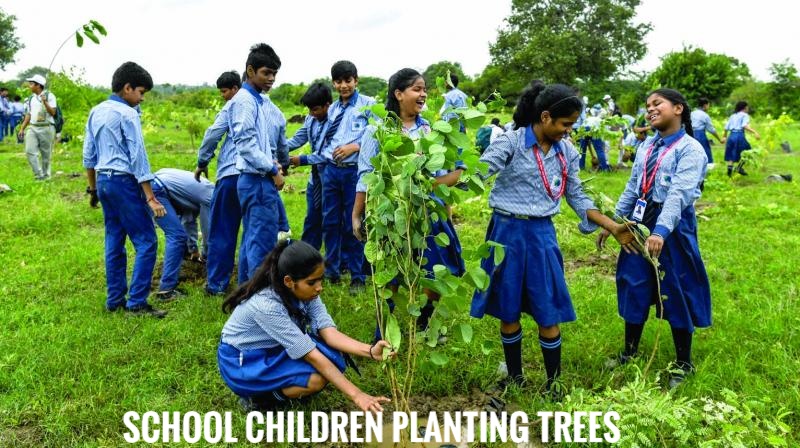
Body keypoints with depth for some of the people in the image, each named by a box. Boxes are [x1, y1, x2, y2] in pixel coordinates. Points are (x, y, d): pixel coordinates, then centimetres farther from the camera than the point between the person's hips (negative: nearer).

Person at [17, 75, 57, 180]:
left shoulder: (49, 96, -3)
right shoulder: (31, 98, 14)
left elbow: (53, 112, -10)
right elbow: (28, 115, 19)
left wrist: (45, 102, -23)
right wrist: (22, 128, 16)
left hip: (46, 128, -5)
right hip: (33, 128, 5)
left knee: (46, 154, 2)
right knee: (30, 151, -8)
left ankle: (45, 175, 15)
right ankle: (38, 174, -5)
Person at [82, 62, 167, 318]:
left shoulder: (96, 112, 13)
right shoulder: (127, 114, -12)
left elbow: (88, 155, 17)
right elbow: (138, 157, -16)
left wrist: (93, 188, 26)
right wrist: (151, 198, -16)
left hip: (103, 181, 9)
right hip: (124, 183, -9)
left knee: (114, 242, 13)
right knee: (146, 242, -5)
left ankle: (115, 300, 17)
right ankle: (136, 302, -6)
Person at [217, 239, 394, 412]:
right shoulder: (266, 305, -35)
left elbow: (329, 332, -19)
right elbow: (312, 356, -34)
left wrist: (370, 351, -35)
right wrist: (356, 395, -34)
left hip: (275, 348, 7)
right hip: (241, 362, -7)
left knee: (335, 360, -13)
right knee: (316, 378, -26)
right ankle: (256, 398, -3)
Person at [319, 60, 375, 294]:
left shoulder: (369, 105, -2)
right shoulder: (332, 109, 15)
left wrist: (356, 146, -19)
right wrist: (326, 158, 7)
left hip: (355, 171, -5)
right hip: (331, 170, 5)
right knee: (330, 222, 9)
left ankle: (357, 277, 14)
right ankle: (331, 271, 23)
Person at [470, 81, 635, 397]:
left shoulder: (567, 152, 5)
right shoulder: (512, 142, -11)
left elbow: (577, 197, 12)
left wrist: (613, 227, 8)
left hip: (542, 234, 3)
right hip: (508, 232, -3)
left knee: (549, 314, 4)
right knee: (508, 311, 11)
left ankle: (553, 385, 22)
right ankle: (514, 376, 31)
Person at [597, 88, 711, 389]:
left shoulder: (691, 149, -13)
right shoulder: (647, 145, 9)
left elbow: (679, 194, -26)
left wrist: (660, 231, -38)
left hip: (673, 228, -6)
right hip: (640, 224, 7)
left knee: (675, 294, 5)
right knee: (634, 288, 13)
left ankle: (683, 364, 24)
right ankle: (630, 353, 31)